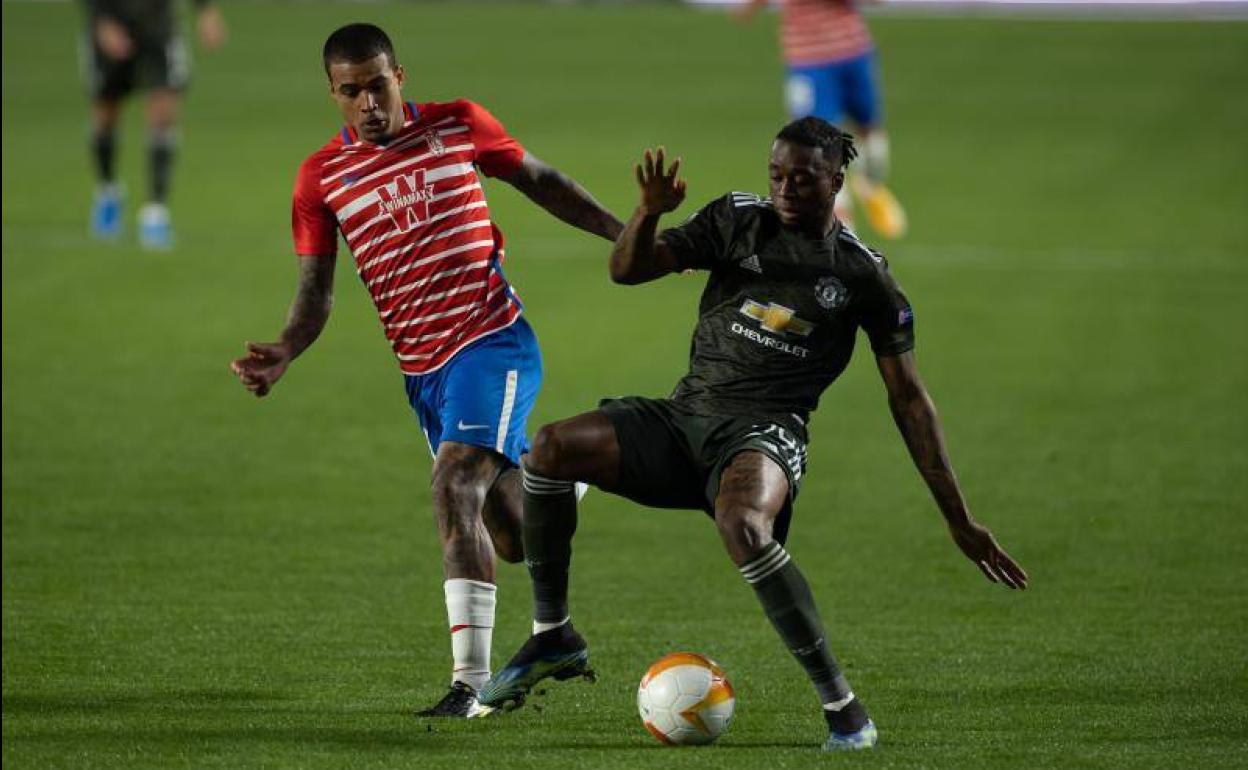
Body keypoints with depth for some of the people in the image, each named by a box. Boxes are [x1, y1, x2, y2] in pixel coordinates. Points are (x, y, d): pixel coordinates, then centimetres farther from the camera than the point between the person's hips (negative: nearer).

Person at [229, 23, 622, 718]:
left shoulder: (458, 126, -2)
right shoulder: (322, 178, 2)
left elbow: (543, 183, 12)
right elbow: (316, 290, 3)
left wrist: (630, 236, 10)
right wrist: (284, 354, -16)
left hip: (493, 342, -4)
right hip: (423, 370, 4)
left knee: (456, 485, -26)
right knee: (512, 541, 13)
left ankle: (471, 681, -25)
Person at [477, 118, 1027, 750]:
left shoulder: (862, 273, 3)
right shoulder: (737, 220, 9)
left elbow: (908, 397, 6)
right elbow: (627, 269, 6)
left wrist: (959, 520, 5)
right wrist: (649, 214, -18)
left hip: (764, 434, -4)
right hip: (684, 415, 4)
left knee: (741, 525, -39)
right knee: (552, 448, -20)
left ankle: (842, 707, -27)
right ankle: (553, 639, -3)